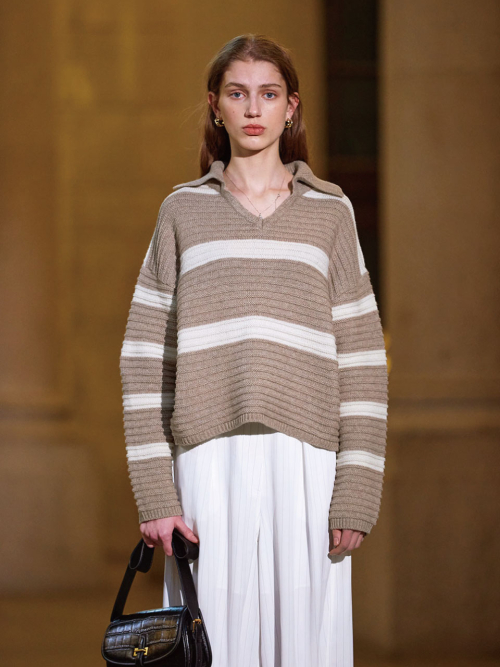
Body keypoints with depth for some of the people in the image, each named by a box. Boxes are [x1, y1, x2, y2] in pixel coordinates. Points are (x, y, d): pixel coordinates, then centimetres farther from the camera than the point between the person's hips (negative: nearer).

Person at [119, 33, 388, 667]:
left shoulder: (330, 213, 11)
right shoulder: (183, 211, 11)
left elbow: (361, 362, 6)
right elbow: (145, 359, 6)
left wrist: (356, 495, -3)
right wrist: (155, 495, -3)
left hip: (306, 466, 0)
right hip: (208, 463, 0)